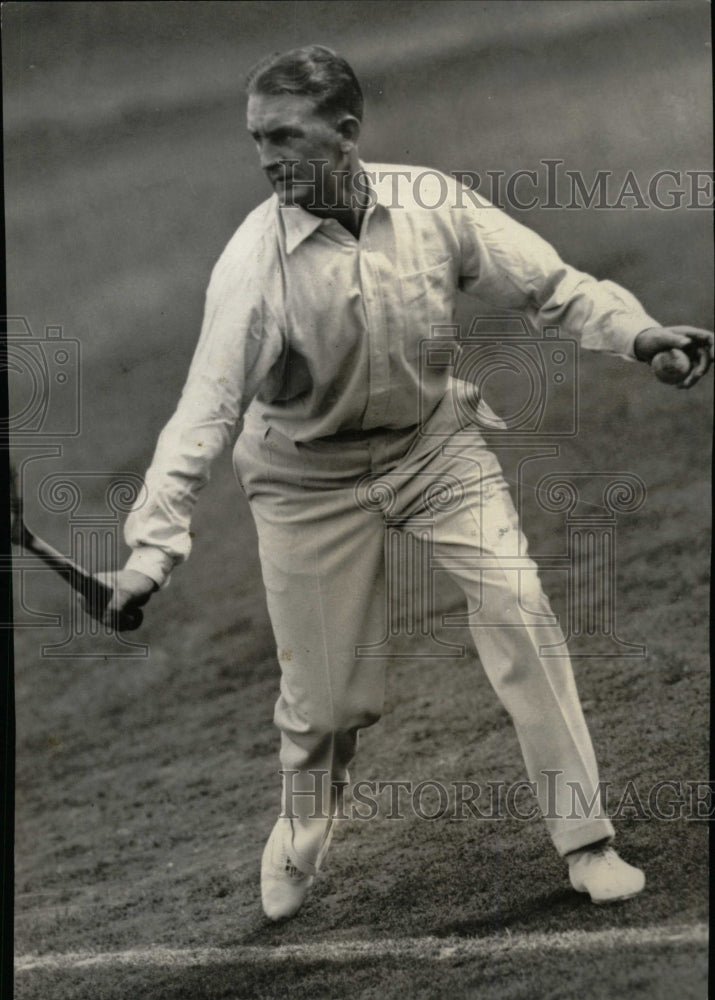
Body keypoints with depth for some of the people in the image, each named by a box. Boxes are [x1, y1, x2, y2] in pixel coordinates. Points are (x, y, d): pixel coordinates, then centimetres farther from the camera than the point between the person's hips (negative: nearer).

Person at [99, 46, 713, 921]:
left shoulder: (432, 204, -17)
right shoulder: (255, 260, -24)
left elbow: (547, 285, -6)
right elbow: (207, 408, -27)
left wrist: (633, 331, -22)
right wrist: (152, 546, -35)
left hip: (434, 443, 2)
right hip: (311, 477, -2)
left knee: (519, 610, -13)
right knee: (326, 695, 2)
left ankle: (584, 840, -3)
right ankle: (298, 842, 34)